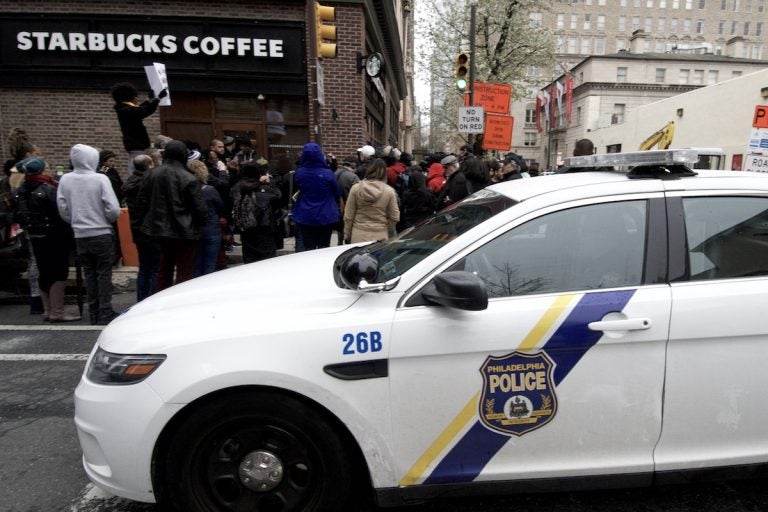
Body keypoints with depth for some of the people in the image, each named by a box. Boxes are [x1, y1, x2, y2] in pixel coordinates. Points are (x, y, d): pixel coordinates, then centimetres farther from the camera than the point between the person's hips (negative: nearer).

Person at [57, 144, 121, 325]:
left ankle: (94, 313, 19)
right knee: (104, 273, 4)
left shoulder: (65, 180, -2)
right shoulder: (100, 179, -14)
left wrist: (75, 221, 18)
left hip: (80, 235, 4)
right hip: (102, 234, -4)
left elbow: (62, 209, 2)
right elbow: (113, 209, -16)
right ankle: (105, 313, 6)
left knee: (89, 274, 13)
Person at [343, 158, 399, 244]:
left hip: (358, 236, 1)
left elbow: (348, 216, 0)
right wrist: (389, 231, 17)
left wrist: (347, 235, 10)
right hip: (380, 237, 0)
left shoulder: (355, 188, -4)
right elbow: (394, 217, 0)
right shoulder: (389, 191, -5)